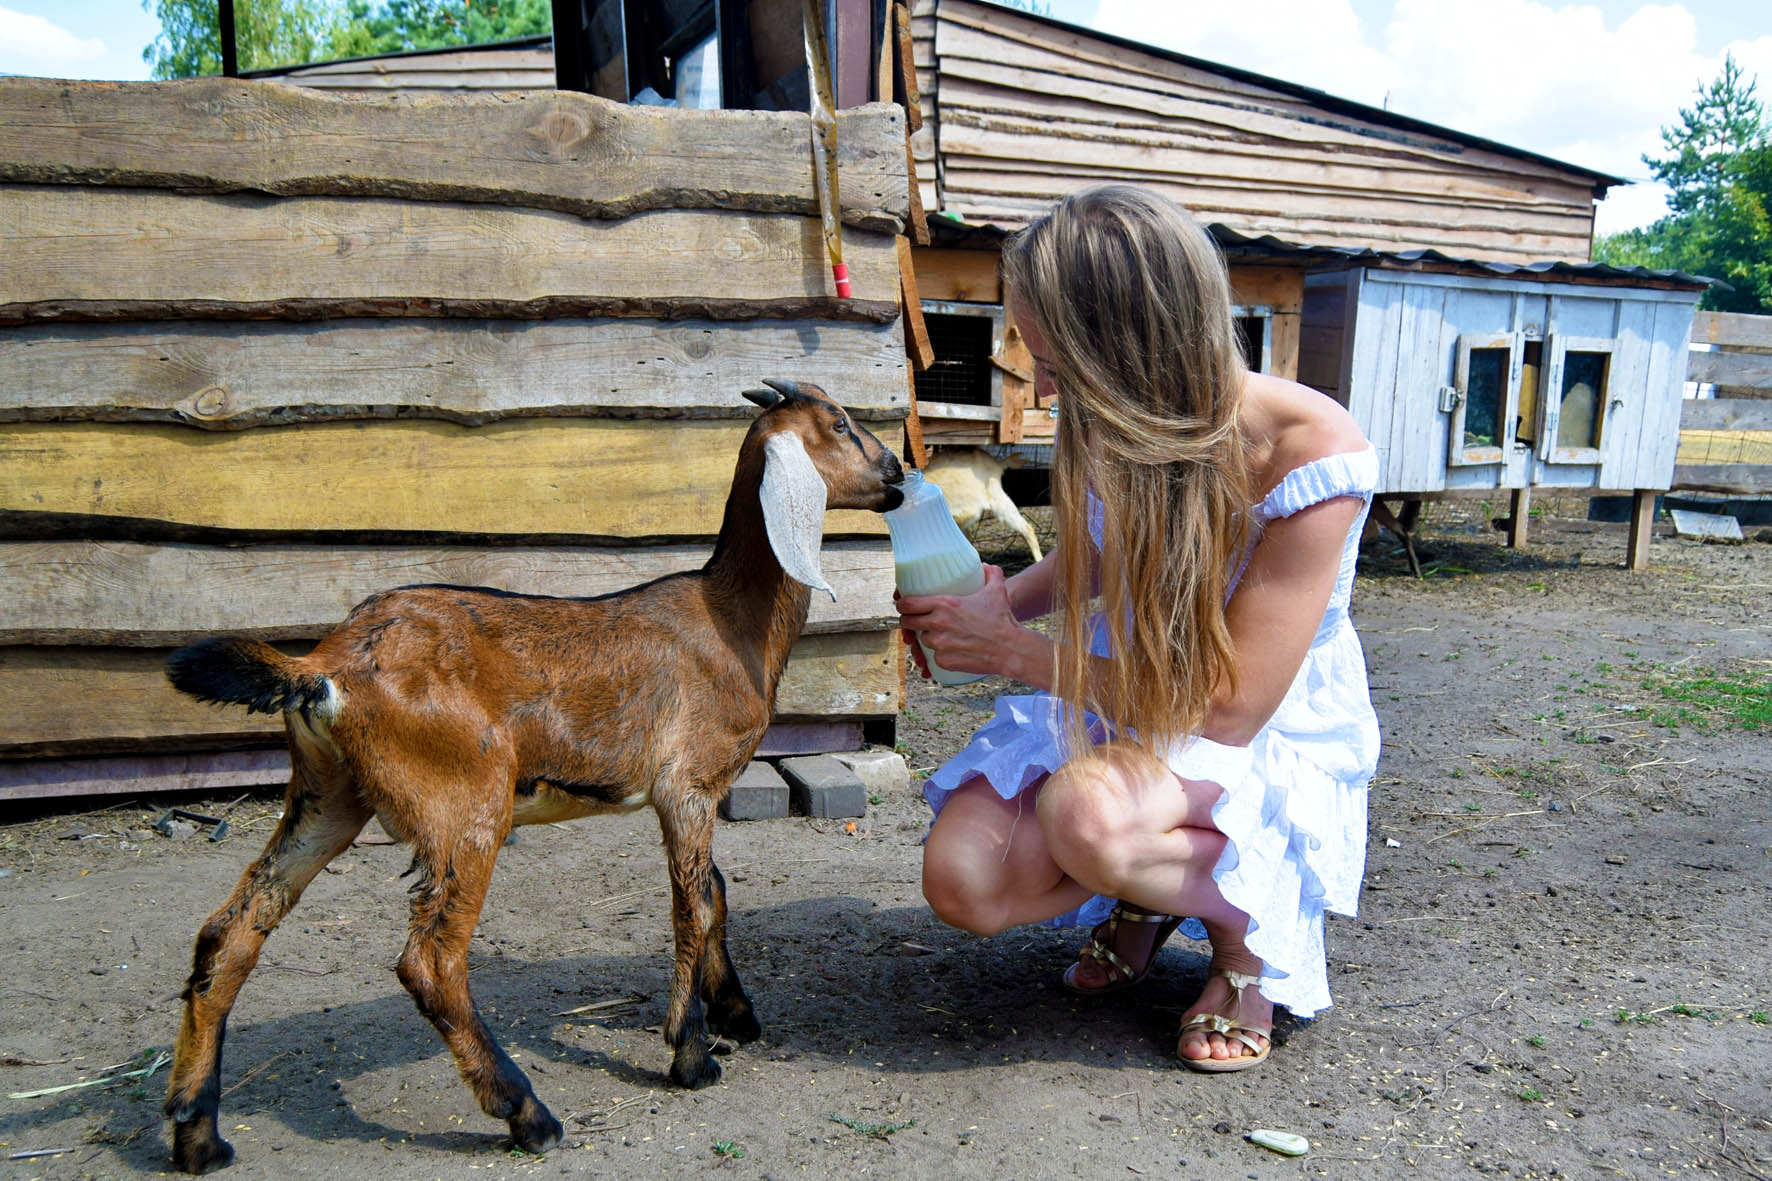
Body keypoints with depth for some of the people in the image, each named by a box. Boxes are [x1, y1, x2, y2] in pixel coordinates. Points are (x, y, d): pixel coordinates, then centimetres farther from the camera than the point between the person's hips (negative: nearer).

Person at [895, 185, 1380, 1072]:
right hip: (1121, 705, 5)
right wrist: (997, 602, -10)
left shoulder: (1312, 456, -28)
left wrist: (1015, 650, -23)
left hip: (1272, 743, -5)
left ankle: (1253, 931, -5)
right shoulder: (1113, 423, -11)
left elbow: (1230, 708, -26)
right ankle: (1142, 896, 13)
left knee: (1085, 809, -38)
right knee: (962, 882, -18)